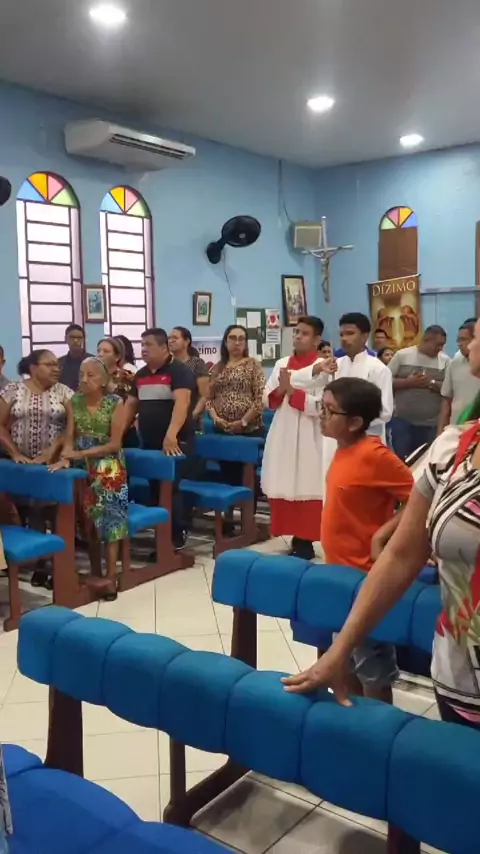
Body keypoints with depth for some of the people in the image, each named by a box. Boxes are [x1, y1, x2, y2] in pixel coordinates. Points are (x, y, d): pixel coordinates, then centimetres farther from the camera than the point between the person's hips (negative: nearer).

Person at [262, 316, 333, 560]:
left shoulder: (322, 367, -6)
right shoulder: (281, 364, 12)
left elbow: (319, 405, -16)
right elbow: (267, 400, 11)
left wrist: (292, 390, -14)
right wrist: (280, 390, -8)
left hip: (307, 436, -6)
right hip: (281, 434, 6)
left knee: (306, 488, -2)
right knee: (283, 488, 7)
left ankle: (305, 542, 7)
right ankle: (295, 538, 19)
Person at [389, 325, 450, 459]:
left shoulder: (445, 360, 4)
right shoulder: (402, 355, -1)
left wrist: (432, 384, -16)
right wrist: (408, 382, -16)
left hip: (431, 424, 2)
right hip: (403, 420, -2)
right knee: (401, 459, 1)